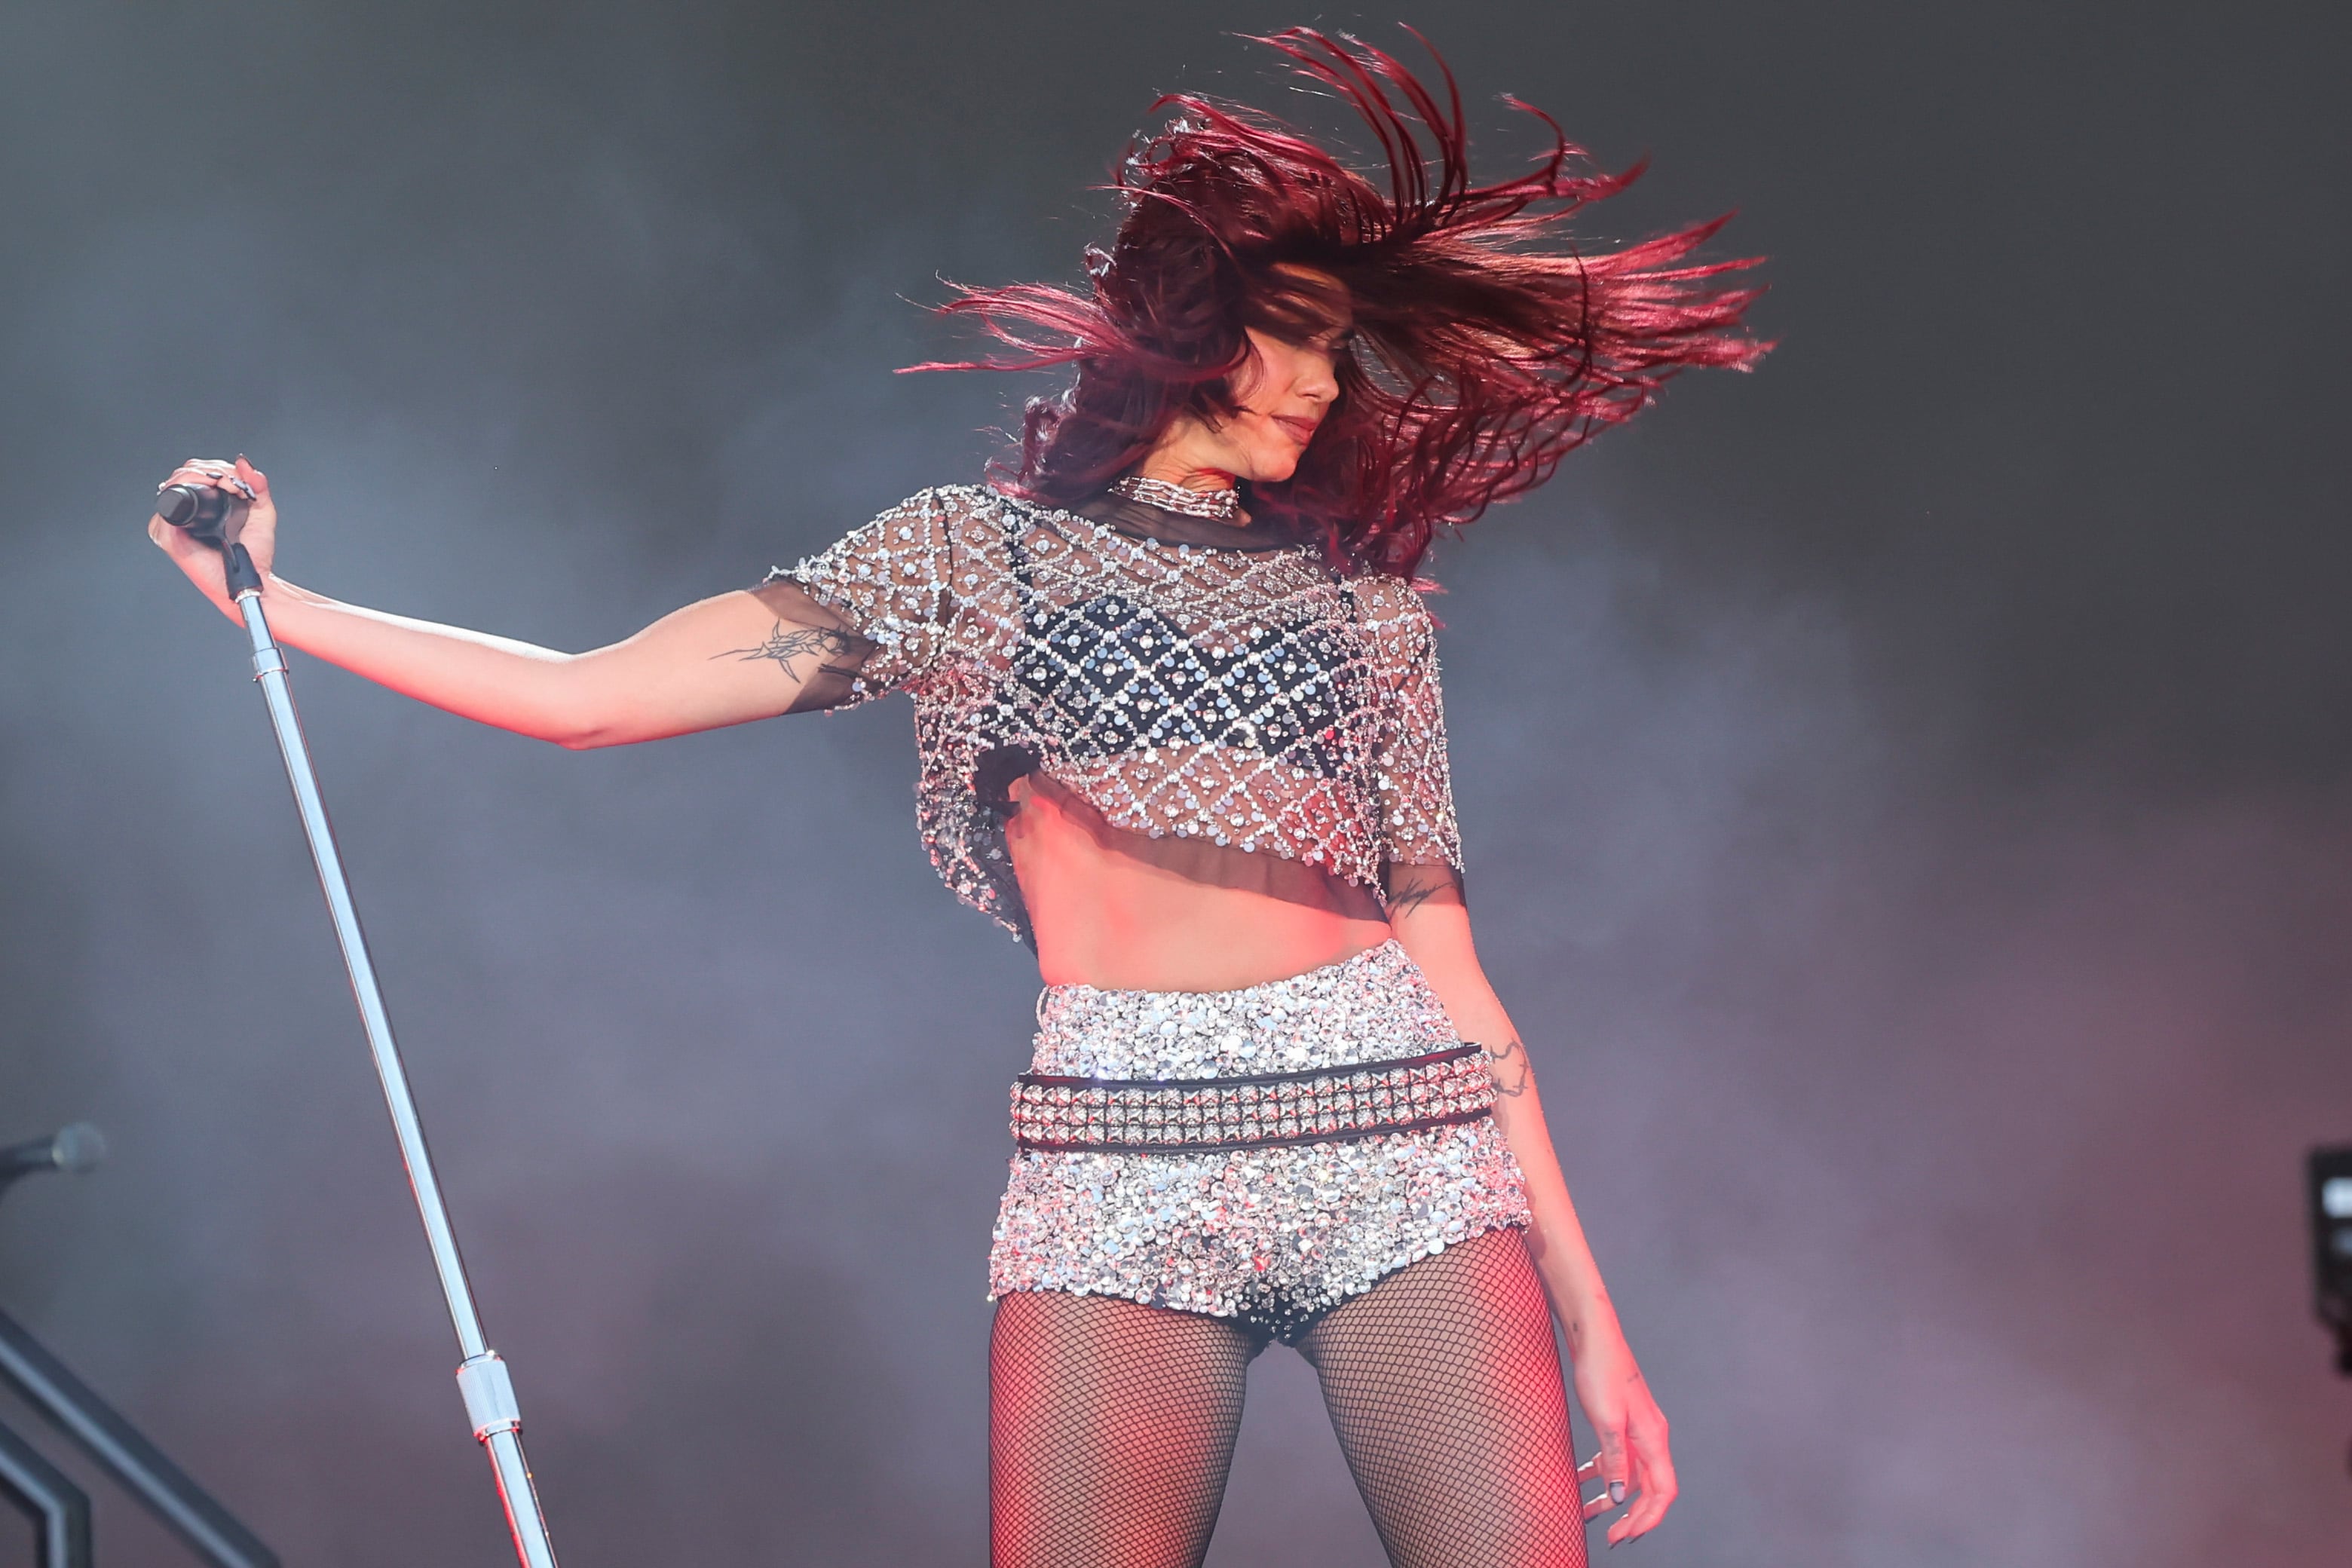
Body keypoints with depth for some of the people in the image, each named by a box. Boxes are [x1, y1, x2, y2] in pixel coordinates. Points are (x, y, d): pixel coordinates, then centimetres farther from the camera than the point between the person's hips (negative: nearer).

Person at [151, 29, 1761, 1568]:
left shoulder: (1372, 608, 20)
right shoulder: (978, 550, 16)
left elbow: (1449, 968, 17)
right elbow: (594, 694, 10)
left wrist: (1590, 1317, 11)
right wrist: (271, 599, 6)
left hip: (1411, 1157, 2)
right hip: (1122, 1174, -2)